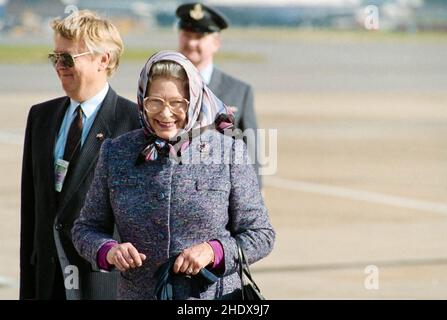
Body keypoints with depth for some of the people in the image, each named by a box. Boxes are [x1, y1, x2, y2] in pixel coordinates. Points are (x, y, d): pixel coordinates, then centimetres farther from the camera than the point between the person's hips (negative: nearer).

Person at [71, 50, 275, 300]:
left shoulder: (229, 152, -5)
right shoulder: (116, 153, 1)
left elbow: (261, 235, -1)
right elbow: (86, 228, 8)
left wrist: (214, 251, -17)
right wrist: (108, 250, -12)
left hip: (215, 296, -2)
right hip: (137, 293, 2)